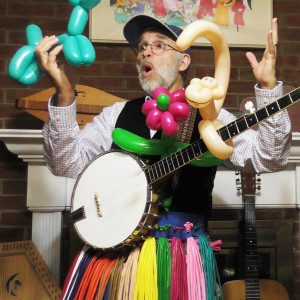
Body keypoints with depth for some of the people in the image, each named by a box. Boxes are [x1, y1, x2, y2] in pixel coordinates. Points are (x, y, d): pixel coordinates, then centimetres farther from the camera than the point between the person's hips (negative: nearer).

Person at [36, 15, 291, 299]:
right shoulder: (116, 114, 10)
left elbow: (268, 158, -7)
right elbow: (67, 164, -1)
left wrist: (268, 87, -19)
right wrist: (64, 93, -14)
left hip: (183, 247, -2)